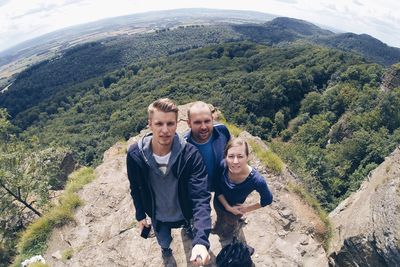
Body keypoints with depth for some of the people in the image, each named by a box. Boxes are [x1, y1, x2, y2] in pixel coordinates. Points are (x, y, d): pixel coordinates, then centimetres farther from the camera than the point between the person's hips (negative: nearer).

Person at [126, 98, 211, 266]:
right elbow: (136, 188, -6)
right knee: (163, 240, 28)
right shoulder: (135, 154, -25)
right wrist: (140, 215, 3)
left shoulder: (190, 154, -32)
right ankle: (165, 247, 66)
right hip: (157, 216, 1)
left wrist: (201, 240, -47)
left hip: (185, 212, -1)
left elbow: (201, 197, -36)